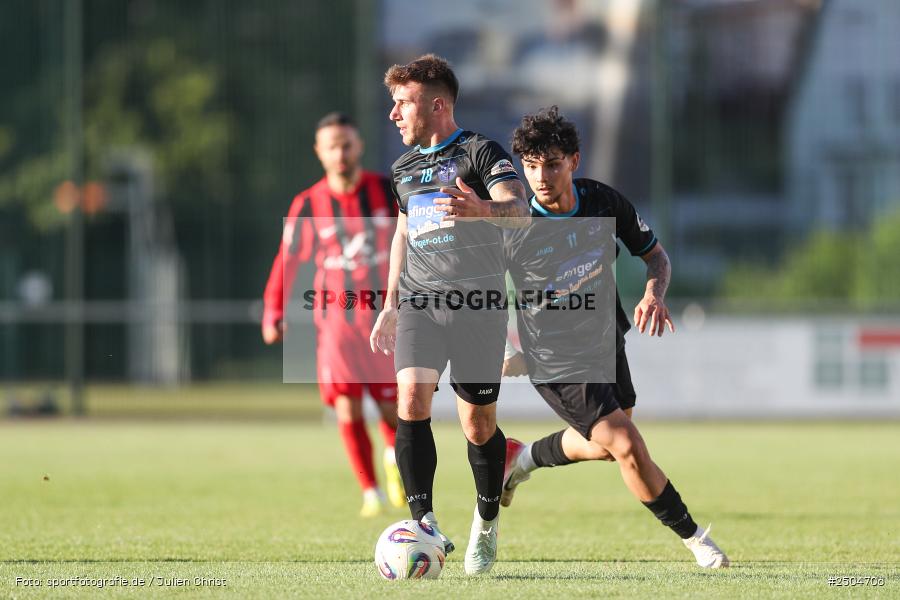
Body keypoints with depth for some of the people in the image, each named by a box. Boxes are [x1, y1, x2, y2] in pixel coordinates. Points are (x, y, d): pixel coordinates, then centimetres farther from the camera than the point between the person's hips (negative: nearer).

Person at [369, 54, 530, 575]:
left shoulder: (482, 153, -3)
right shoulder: (404, 168, 17)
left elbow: (520, 211, -18)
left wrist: (482, 210, -41)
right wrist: (391, 306, 27)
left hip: (479, 304, -4)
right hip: (420, 303, 4)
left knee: (479, 425, 2)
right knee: (412, 400, -19)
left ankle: (487, 523, 26)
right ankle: (424, 522, -21)